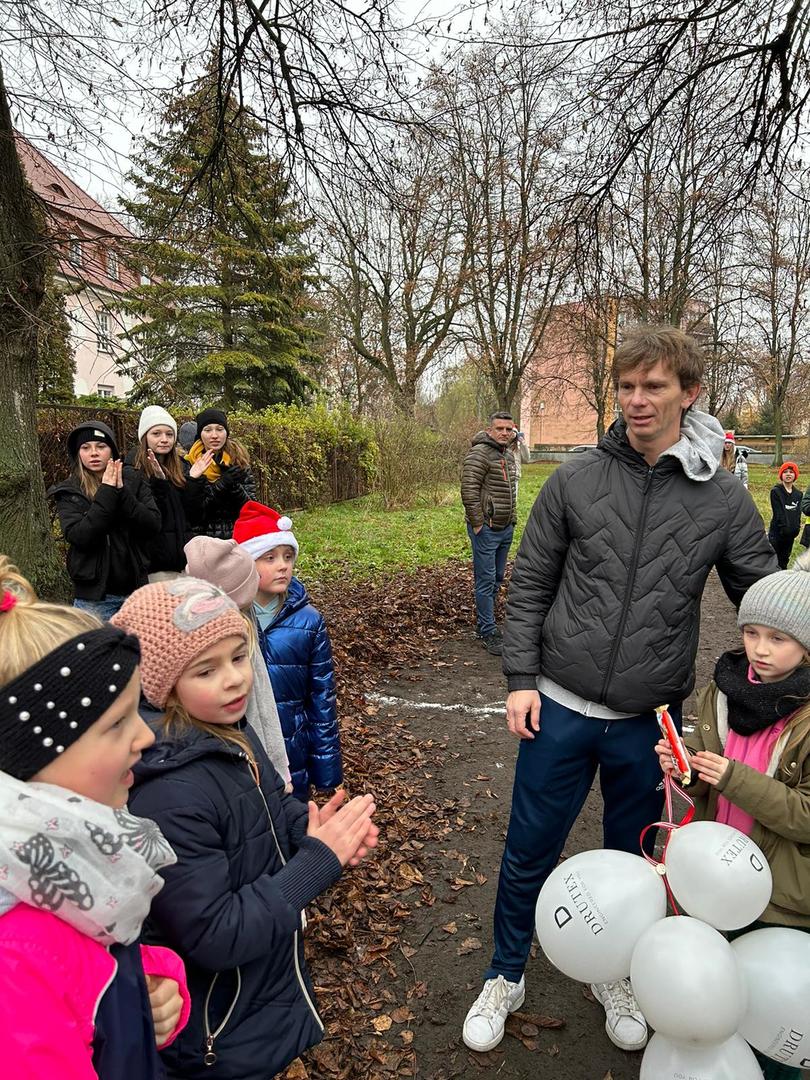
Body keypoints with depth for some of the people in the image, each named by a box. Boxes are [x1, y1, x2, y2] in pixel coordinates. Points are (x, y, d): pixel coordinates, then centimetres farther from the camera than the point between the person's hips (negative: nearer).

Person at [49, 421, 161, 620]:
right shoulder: (68, 492, -1)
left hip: (136, 588, 2)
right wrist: (107, 492, -17)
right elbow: (78, 536, -16)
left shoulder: (133, 480, 2)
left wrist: (122, 491, -17)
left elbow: (153, 526, -8)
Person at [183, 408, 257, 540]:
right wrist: (221, 485, -21)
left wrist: (234, 485, -18)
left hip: (237, 537, 1)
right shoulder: (189, 465, -1)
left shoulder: (239, 461, 3)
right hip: (202, 538, -1)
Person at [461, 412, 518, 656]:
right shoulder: (479, 454, -14)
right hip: (486, 529, -9)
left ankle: (483, 624, 28)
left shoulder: (509, 457, 14)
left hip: (506, 528, 9)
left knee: (497, 579, 15)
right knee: (486, 580, -4)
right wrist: (478, 524, -19)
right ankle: (488, 632, 3)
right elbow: (469, 490, -20)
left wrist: (512, 519, 18)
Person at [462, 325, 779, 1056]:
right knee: (529, 853, 13)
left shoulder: (725, 500, -4)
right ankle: (506, 978, 39)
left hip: (650, 722, 1)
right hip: (560, 709, 0)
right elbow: (529, 585, -1)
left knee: (633, 860, 21)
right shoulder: (575, 481, -6)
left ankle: (617, 977, 48)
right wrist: (521, 678, -6)